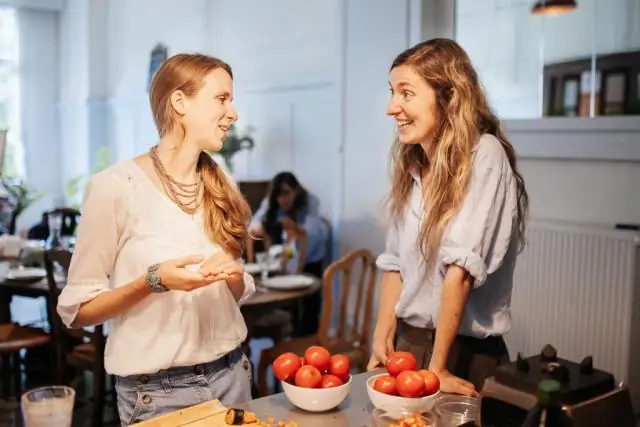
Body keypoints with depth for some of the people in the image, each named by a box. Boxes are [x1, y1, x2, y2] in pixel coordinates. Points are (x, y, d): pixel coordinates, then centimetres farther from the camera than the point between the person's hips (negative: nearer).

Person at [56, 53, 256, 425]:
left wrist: (235, 277, -9)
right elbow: (76, 309, -10)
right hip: (157, 389, -5)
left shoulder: (221, 186, 4)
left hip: (231, 373, 5)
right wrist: (154, 281, -23)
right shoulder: (116, 186, -13)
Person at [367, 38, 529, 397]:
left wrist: (437, 368, -19)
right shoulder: (411, 167, 2)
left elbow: (461, 269, -21)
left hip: (466, 353, -6)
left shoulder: (484, 156, -18)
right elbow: (395, 263, 5)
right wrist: (382, 340, 0)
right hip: (408, 344, 6)